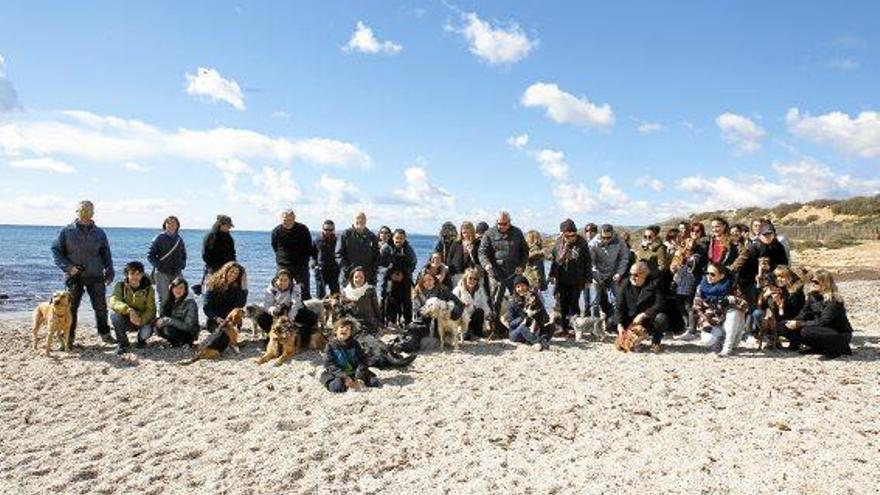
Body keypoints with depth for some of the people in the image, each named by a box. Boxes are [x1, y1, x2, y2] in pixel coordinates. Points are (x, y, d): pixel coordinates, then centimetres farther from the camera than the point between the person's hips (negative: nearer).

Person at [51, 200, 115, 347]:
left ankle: (104, 333, 18)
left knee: (101, 306, 5)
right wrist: (67, 267, -10)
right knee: (71, 307, 3)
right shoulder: (67, 231, 2)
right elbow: (56, 250, 2)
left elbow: (106, 254, 12)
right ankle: (69, 337, 13)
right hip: (74, 276, -2)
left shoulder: (99, 233, 8)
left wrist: (109, 271, 6)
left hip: (95, 276, 2)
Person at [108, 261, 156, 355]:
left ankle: (141, 340, 9)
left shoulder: (148, 288, -9)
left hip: (142, 320, -1)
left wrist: (141, 320, -36)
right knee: (114, 315, -30)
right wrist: (128, 309, -46)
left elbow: (151, 310, -14)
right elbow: (113, 302, -26)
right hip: (125, 320, 1)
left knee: (146, 332, -32)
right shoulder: (120, 285, -8)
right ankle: (122, 343, -7)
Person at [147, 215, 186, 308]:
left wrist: (182, 265, 7)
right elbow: (150, 255, 0)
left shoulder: (179, 239, 12)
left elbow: (184, 255, 23)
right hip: (162, 273, -4)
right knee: (163, 299, -2)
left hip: (177, 273, 4)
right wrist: (158, 265, -10)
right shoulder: (159, 238, 0)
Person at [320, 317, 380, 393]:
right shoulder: (331, 346, -3)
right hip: (337, 375, -2)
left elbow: (361, 362, -4)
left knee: (374, 382, -16)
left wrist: (360, 378, -22)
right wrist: (344, 377, -26)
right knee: (336, 386, -35)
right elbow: (330, 365, -12)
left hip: (354, 373, 3)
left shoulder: (354, 344, 4)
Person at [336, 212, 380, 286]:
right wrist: (347, 268, -12)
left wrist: (373, 270, 0)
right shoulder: (346, 235, 1)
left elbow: (376, 257, 14)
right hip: (348, 277, -2)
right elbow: (338, 254, -1)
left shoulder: (372, 237, 9)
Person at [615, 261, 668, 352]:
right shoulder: (625, 284, -3)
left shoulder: (653, 284, -10)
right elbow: (619, 307, -8)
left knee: (662, 318, -34)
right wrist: (620, 325, -22)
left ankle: (655, 342, -2)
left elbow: (660, 304, -20)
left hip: (648, 320, -2)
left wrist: (643, 315, -29)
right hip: (630, 321, 2)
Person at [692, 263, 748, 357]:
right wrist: (705, 323, -17)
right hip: (712, 325, 0)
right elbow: (697, 308, -2)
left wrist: (731, 299, -36)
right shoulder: (702, 287, -4)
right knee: (707, 340, -29)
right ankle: (720, 341, 10)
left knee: (734, 311, -31)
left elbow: (745, 305, -17)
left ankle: (728, 347, -21)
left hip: (732, 324, 0)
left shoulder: (731, 286, -10)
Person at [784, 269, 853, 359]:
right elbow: (804, 314, 2)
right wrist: (794, 322, -19)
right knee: (788, 327, -8)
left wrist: (799, 324, -31)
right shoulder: (813, 296, 2)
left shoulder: (833, 300, -22)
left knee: (806, 332, -34)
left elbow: (822, 322, -29)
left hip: (841, 334, -7)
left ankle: (837, 349, -10)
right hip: (823, 331, 8)